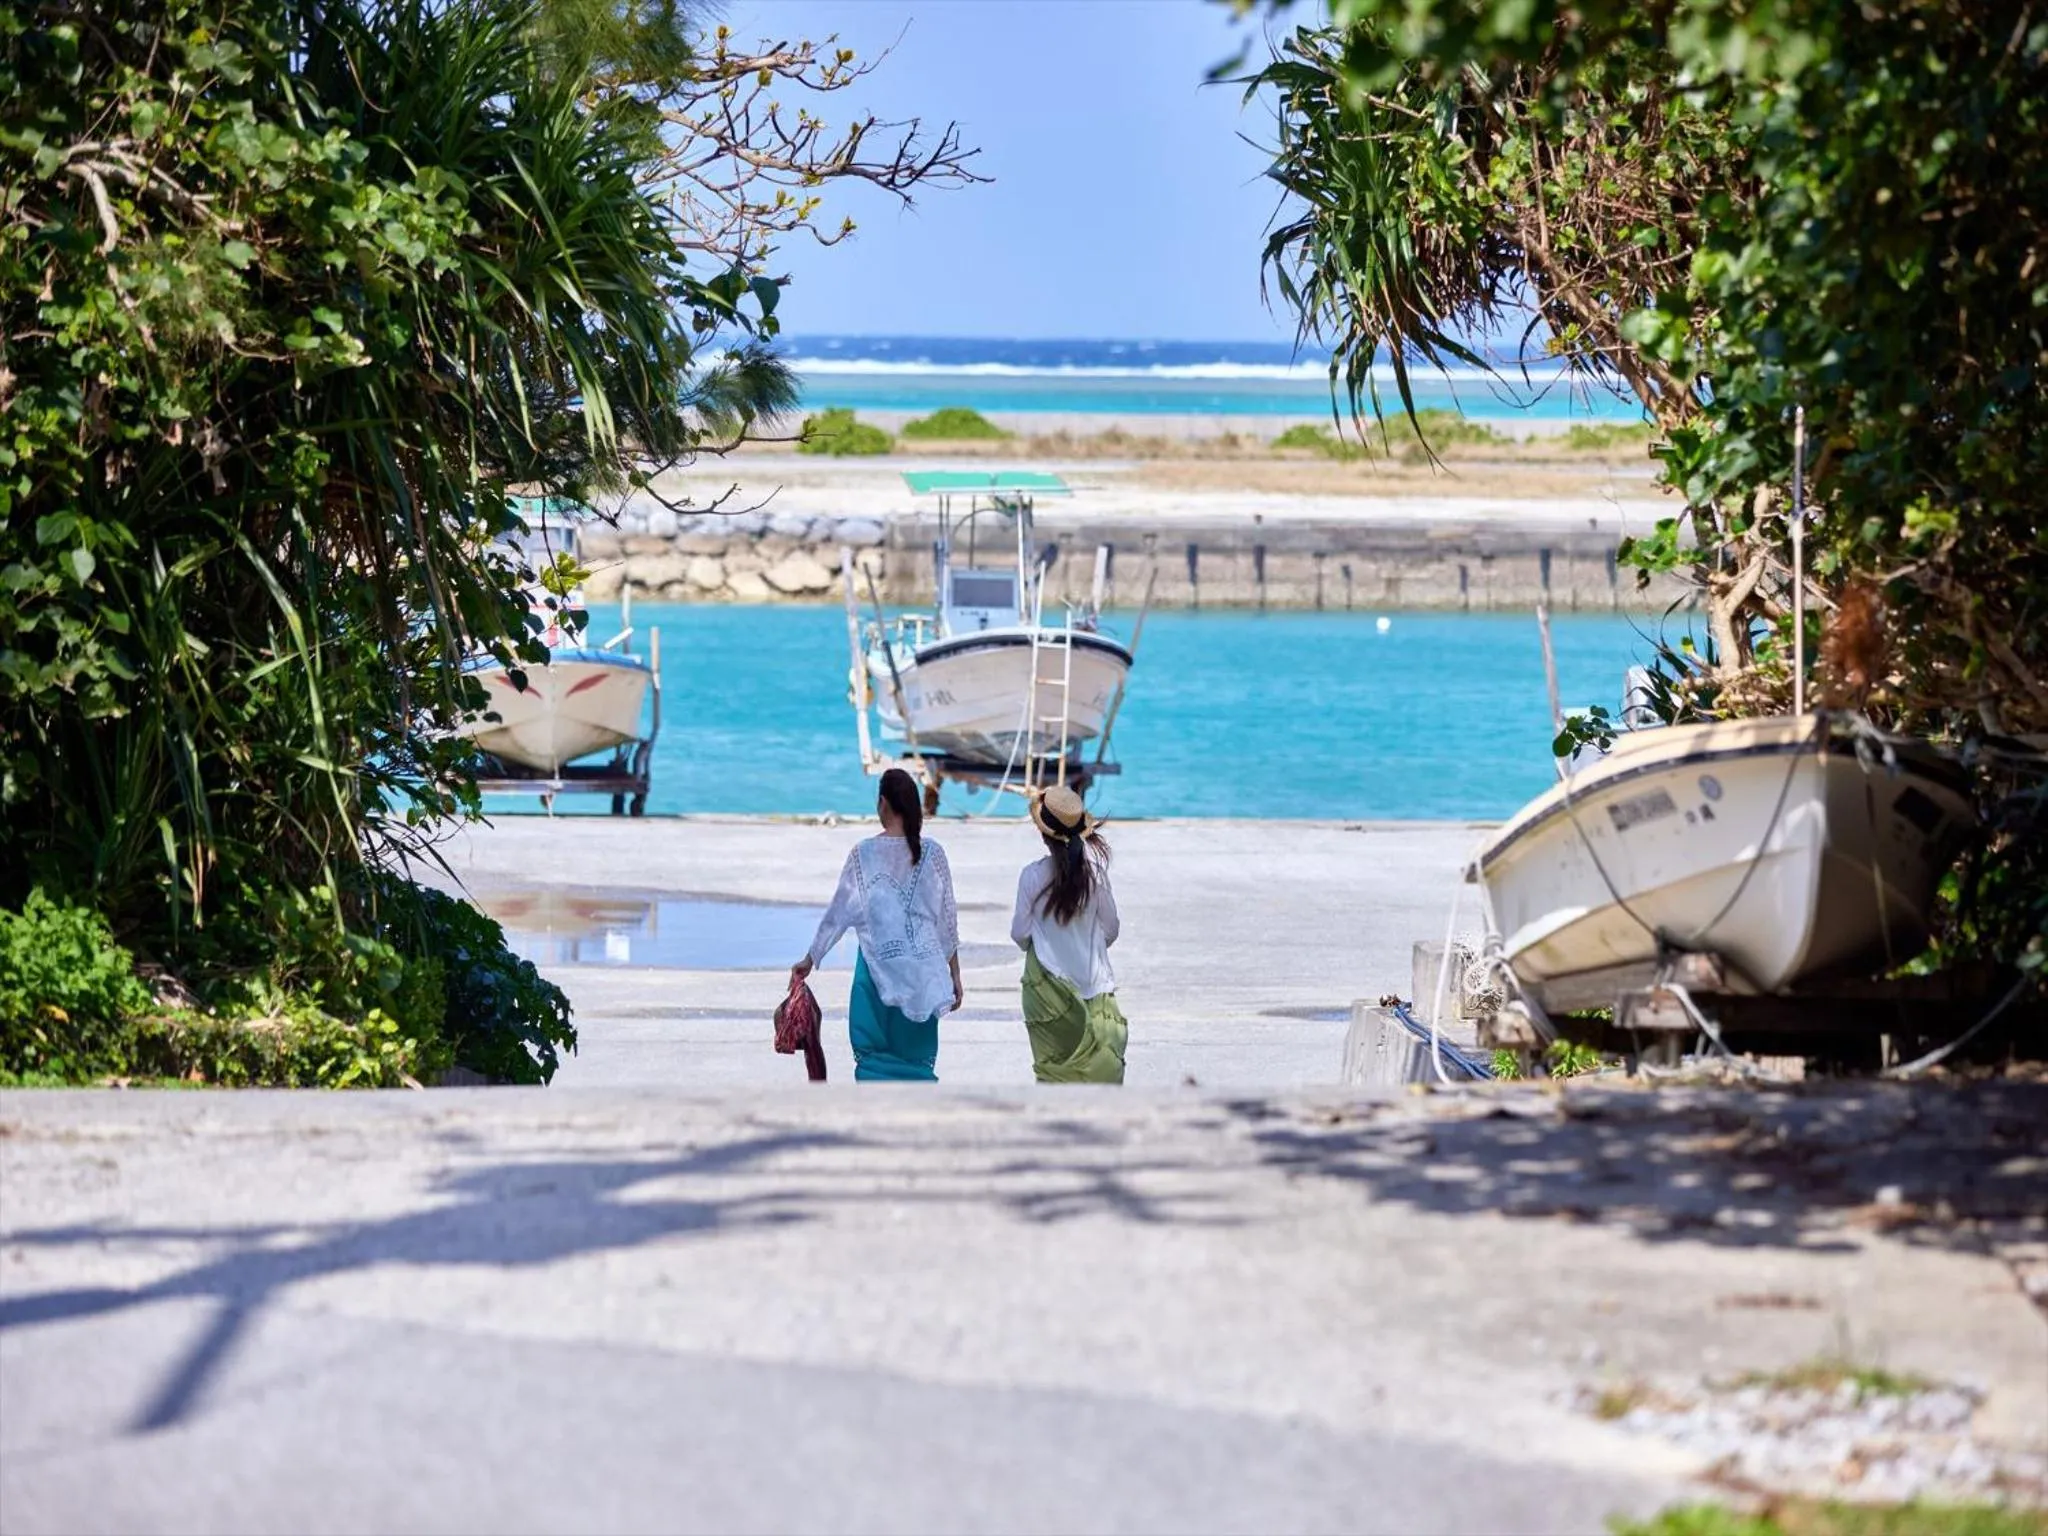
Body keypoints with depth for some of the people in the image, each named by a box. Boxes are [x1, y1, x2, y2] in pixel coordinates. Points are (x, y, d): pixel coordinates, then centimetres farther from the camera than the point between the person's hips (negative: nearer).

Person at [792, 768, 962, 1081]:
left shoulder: (865, 853, -6)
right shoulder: (932, 853, -1)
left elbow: (839, 911, 0)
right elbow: (948, 920, 3)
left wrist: (810, 960, 10)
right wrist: (954, 975, 12)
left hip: (878, 970, -2)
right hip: (922, 972, 2)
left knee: (873, 1058, 5)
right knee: (917, 1060, 8)